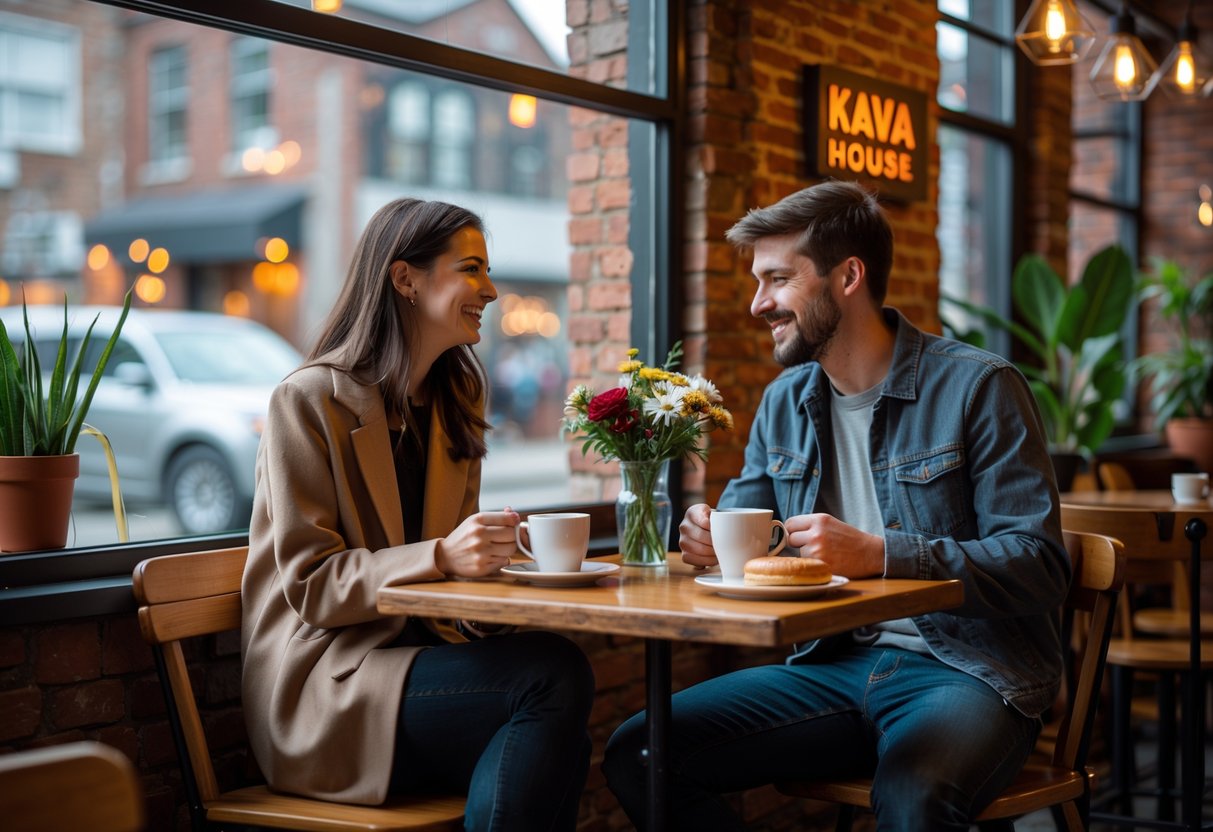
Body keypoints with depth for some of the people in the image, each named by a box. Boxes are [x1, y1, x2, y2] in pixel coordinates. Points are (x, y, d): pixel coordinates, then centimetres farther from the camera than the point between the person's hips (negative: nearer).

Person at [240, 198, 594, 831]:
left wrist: (487, 549, -5)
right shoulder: (309, 401, -6)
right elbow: (309, 586, -11)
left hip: (418, 645, 6)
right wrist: (440, 557, -26)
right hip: (323, 681, -6)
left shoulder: (450, 405, 17)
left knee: (559, 750, -29)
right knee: (556, 675, -28)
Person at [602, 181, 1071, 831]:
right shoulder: (784, 401, 12)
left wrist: (879, 554, -25)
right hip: (834, 665, 6)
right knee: (636, 755, -9)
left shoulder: (977, 387, -8)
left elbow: (1039, 567, -14)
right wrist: (710, 538, -8)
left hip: (966, 669, -6)